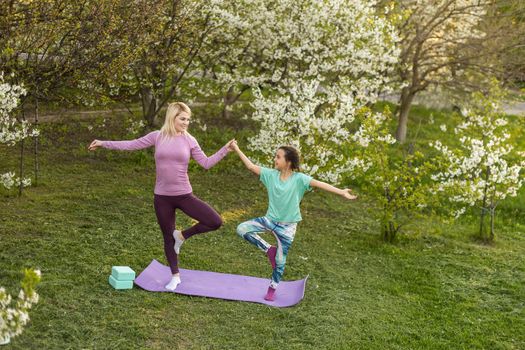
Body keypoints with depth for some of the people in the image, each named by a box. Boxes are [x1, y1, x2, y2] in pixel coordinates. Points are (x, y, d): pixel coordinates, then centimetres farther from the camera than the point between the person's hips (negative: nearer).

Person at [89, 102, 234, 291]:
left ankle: (182, 235, 11)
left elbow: (206, 163, -1)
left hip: (184, 195, 0)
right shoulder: (157, 136, -3)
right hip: (162, 197, 0)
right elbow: (131, 145, 4)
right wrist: (103, 143, 5)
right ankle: (175, 276, 30)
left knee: (215, 222, -12)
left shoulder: (189, 141, -2)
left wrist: (225, 150, -11)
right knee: (168, 238, 11)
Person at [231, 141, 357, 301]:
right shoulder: (271, 174, -4)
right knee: (242, 229, -11)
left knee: (279, 260, 4)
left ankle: (272, 288, 29)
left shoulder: (298, 178, -15)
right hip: (270, 219, 3)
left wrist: (342, 192, -34)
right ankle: (269, 250, 5)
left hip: (287, 226, -3)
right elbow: (251, 166, 0)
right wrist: (237, 149, -2)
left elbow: (319, 184, -25)